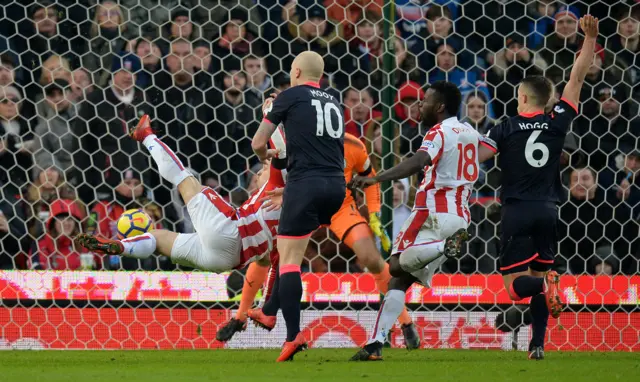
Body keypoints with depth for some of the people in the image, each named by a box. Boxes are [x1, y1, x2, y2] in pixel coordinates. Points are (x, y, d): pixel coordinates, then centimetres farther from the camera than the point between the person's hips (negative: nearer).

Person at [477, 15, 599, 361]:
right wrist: (590, 38, 8)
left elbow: (473, 160, -8)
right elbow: (577, 77, 5)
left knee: (515, 285, -4)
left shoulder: (507, 129, -4)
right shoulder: (557, 123, 2)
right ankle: (538, 345, 7)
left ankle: (545, 283, -37)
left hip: (517, 211, -3)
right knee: (539, 272, 14)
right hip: (547, 211, 3)